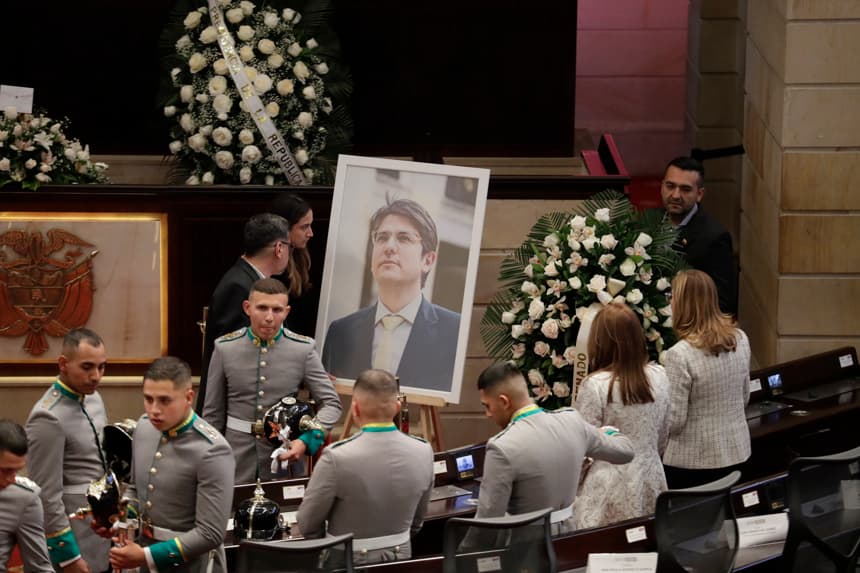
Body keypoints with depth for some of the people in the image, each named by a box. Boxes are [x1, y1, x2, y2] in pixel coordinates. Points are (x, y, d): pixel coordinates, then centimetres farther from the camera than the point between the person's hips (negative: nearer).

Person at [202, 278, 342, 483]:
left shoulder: (303, 350, -5)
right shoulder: (225, 348, -3)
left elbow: (331, 404, -2)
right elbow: (213, 412, 5)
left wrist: (307, 440, -18)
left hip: (284, 455, 0)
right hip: (237, 458, 0)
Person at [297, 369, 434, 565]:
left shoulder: (337, 459, -21)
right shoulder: (423, 453, -7)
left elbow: (307, 524, -8)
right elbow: (417, 521, 8)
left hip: (349, 562, -5)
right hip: (401, 558, 5)